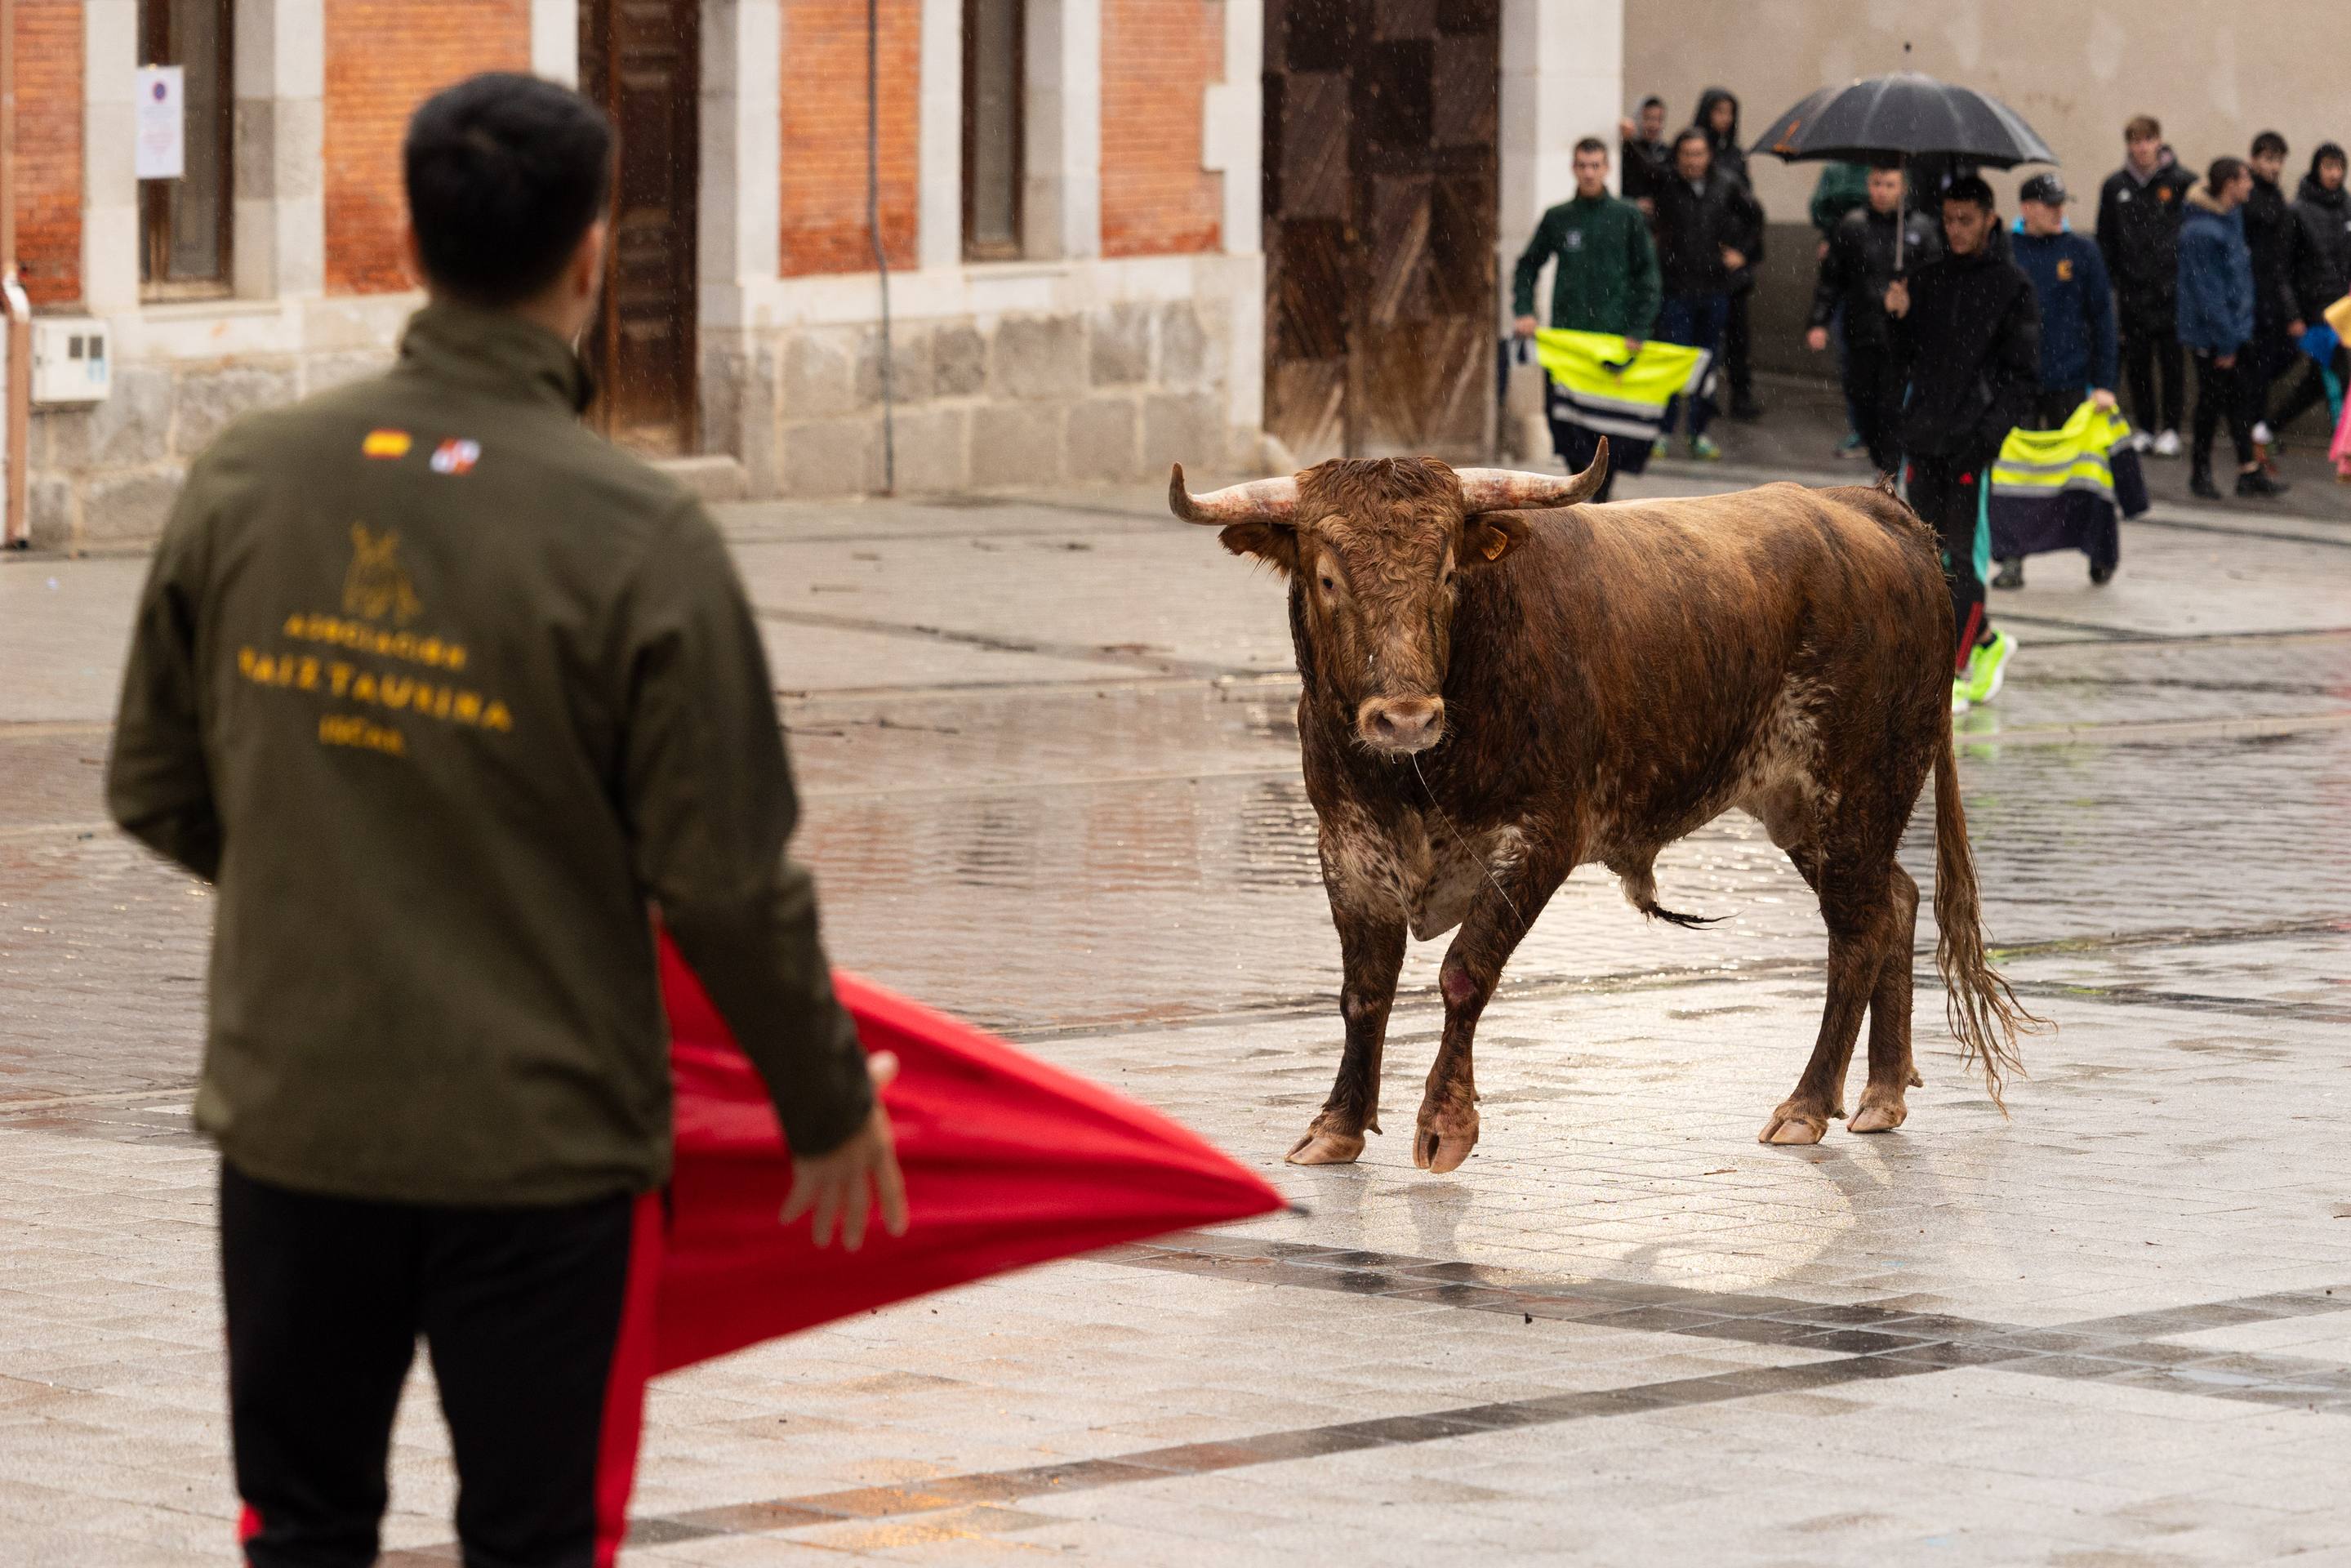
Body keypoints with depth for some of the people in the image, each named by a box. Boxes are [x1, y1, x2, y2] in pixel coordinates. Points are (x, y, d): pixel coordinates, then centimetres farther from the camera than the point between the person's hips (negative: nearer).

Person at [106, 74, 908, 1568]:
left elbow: (155, 795, 6)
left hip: (292, 1122, 3)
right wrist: (830, 1102, 3)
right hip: (541, 1146, -3)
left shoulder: (240, 483, -4)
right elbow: (726, 883, -12)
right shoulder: (638, 534, -16)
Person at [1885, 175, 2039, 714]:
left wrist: (1990, 430, -13)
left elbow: (2023, 375, -2)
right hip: (1924, 437, 5)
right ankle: (1987, 642, 26)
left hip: (1974, 443, -5)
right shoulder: (1926, 280, 11)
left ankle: (1955, 673, -5)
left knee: (1964, 555, -8)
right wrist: (1900, 319, -4)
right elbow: (1906, 365, 14)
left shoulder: (2011, 286, 0)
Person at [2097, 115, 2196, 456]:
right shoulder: (2115, 187, 7)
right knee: (2137, 363, 6)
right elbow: (2106, 241, 11)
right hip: (2132, 290, 3)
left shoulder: (2180, 183, -1)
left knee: (2172, 362, 0)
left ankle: (2170, 430, 7)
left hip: (2171, 288, -3)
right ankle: (2144, 427, 15)